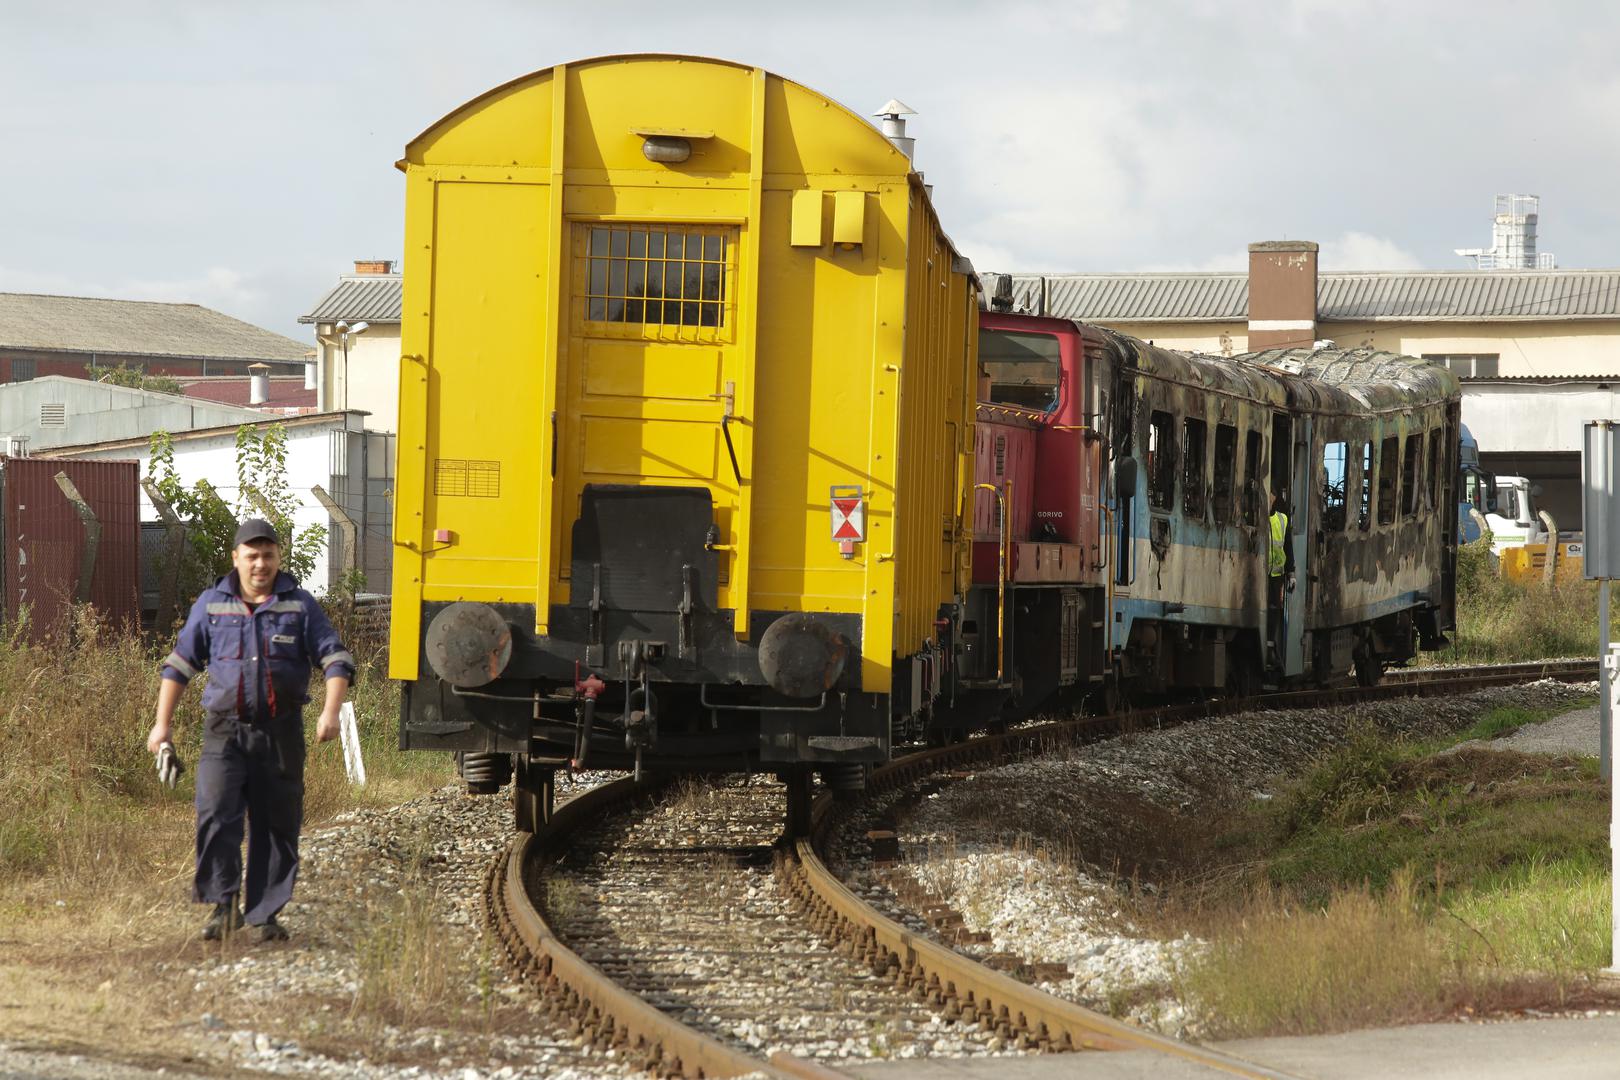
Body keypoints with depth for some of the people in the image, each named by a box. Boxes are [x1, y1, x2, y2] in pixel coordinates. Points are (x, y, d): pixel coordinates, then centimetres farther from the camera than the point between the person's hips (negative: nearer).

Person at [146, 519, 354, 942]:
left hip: (280, 732, 0)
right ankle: (223, 906, -9)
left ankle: (266, 915, 12)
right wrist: (162, 723, 7)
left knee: (277, 825, 3)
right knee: (216, 816, -16)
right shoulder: (211, 605, 7)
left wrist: (331, 712, -14)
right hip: (226, 730, 0)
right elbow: (180, 664, 12)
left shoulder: (300, 606, 5)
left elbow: (335, 660, 2)